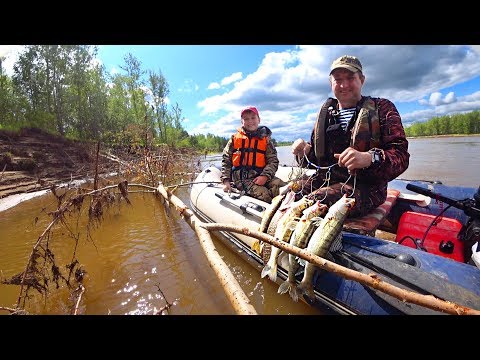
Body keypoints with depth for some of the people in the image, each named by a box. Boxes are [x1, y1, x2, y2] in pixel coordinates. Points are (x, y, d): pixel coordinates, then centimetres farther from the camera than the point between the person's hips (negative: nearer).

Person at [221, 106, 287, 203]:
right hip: (242, 177, -2)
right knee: (264, 194, -27)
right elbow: (226, 160, 10)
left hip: (261, 176, 2)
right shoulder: (235, 138, 10)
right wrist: (226, 180, 1)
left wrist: (265, 176, -15)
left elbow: (273, 161, 4)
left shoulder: (265, 139, 11)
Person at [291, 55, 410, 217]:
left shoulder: (382, 108, 3)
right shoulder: (325, 112, 15)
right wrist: (305, 151, -7)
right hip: (326, 179, 5)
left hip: (365, 186, -4)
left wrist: (369, 158, -30)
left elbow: (401, 155, -8)